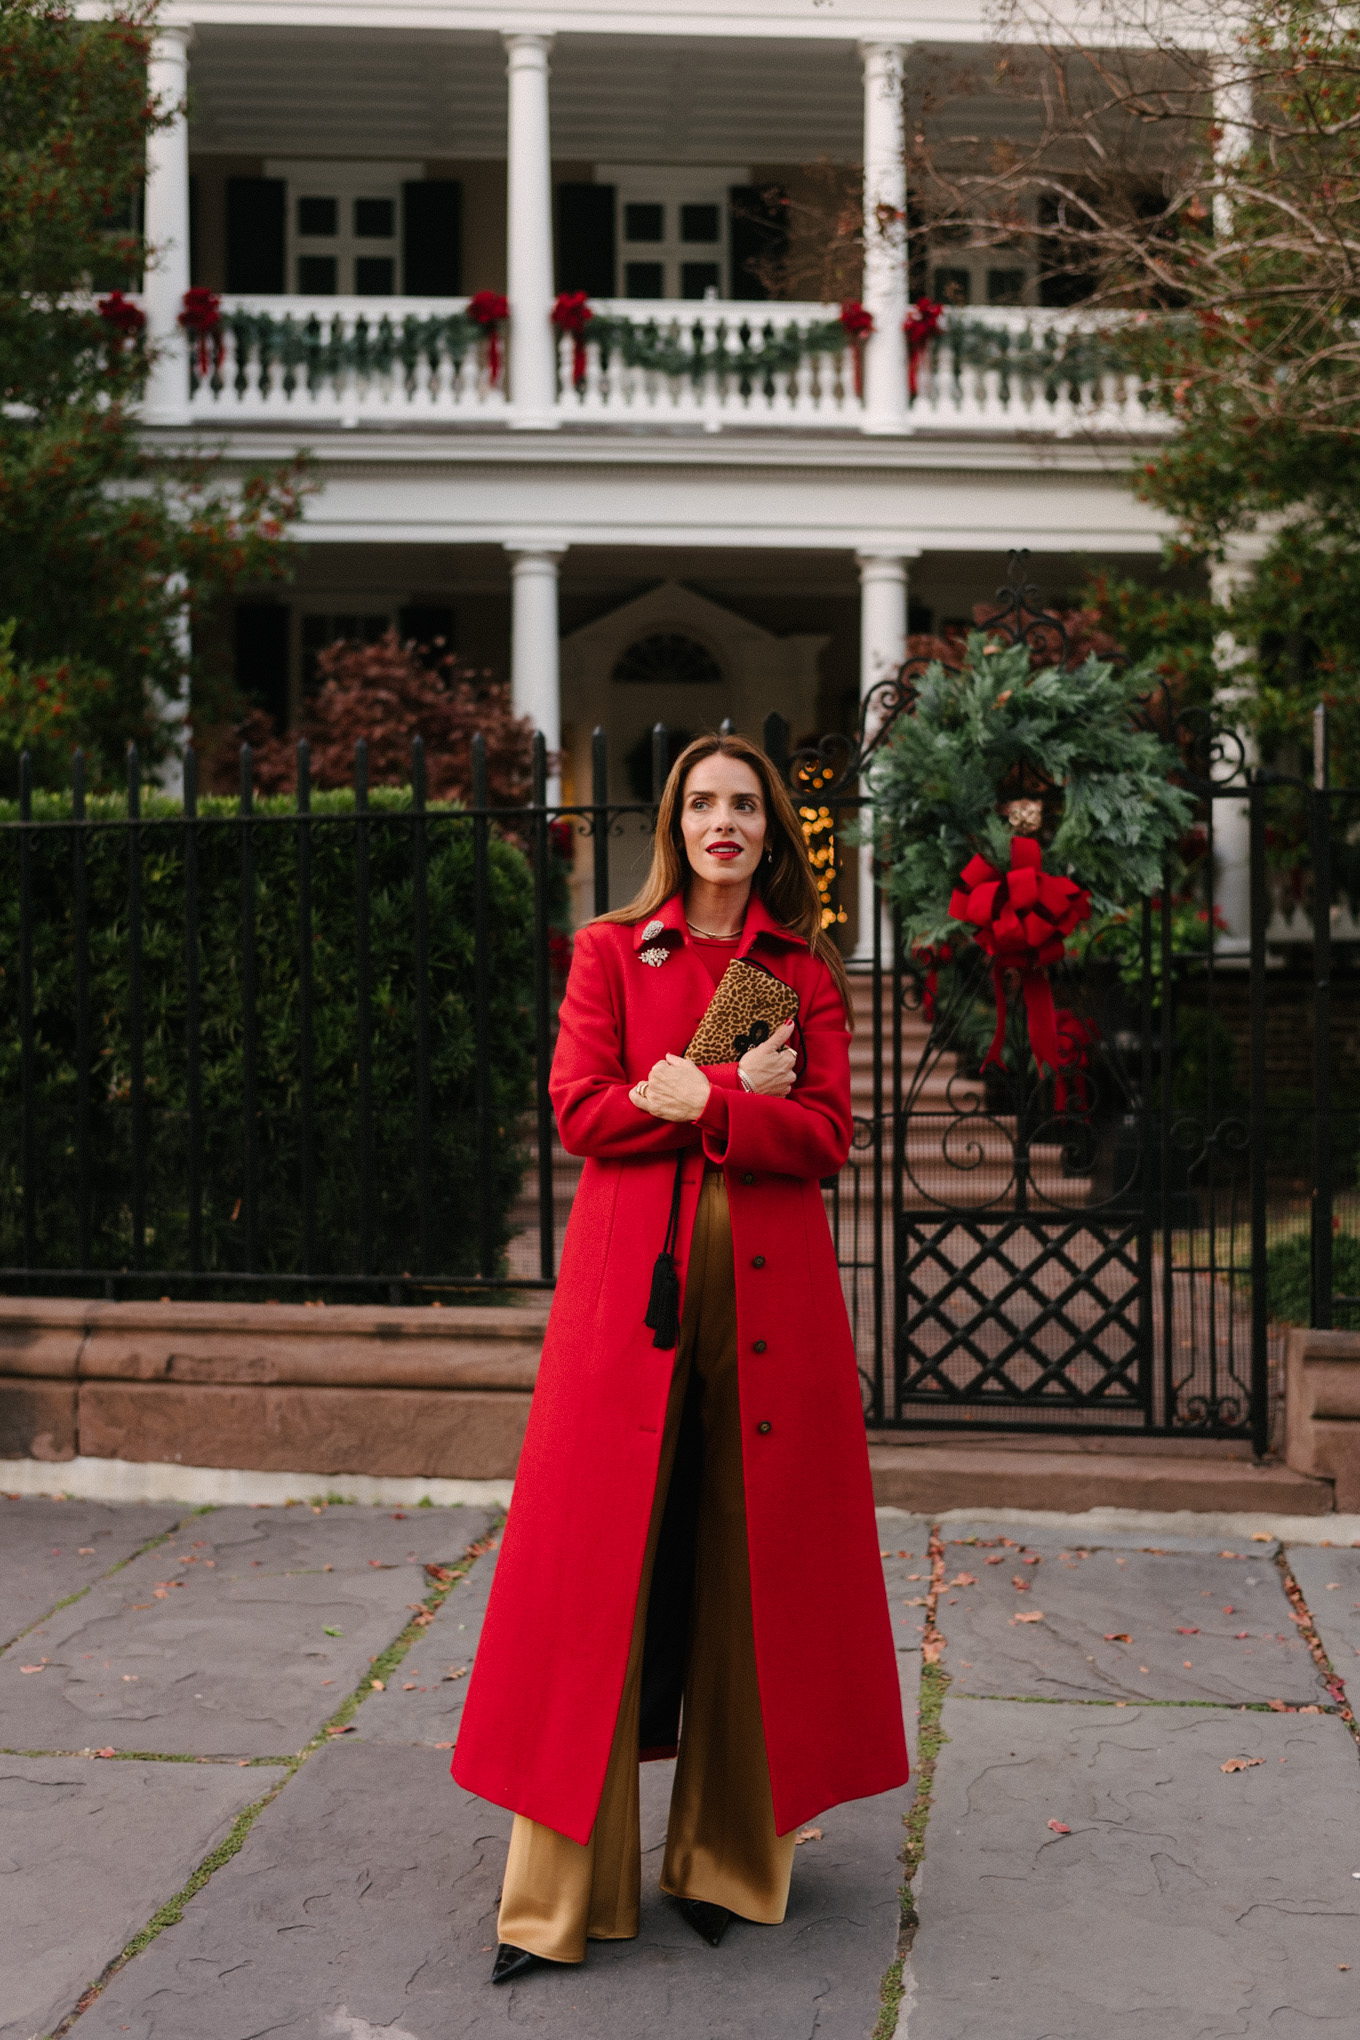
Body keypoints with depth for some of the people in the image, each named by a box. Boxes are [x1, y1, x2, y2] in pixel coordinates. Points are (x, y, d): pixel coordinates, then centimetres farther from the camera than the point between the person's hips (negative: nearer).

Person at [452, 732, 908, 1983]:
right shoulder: (611, 952, 9)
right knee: (605, 1561, -2)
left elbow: (826, 1132, 0)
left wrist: (695, 1103, -12)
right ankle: (562, 1888, 5)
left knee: (754, 1556, 4)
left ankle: (733, 1855, 19)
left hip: (768, 1291, 1)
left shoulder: (806, 970, 11)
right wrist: (735, 1091, -8)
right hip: (631, 1281, -1)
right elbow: (582, 1110, -2)